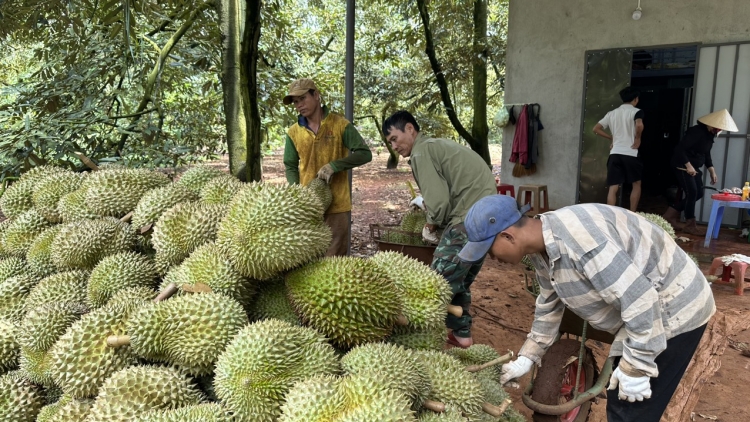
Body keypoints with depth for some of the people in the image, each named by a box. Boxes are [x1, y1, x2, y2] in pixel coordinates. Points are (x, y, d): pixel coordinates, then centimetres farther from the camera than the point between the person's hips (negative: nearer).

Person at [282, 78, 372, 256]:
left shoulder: (340, 124, -4)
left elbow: (365, 154, -7)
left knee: (334, 259, 3)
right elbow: (291, 166, 11)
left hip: (337, 205, -3)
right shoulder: (294, 132, 5)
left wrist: (333, 166, -17)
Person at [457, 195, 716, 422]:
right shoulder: (542, 249, -2)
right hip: (646, 311, 9)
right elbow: (549, 307, 13)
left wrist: (634, 367, -23)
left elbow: (639, 299, -32)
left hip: (674, 309, -9)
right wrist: (527, 357, 15)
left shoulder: (577, 238, -34)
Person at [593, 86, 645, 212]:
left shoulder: (612, 113, 12)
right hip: (630, 154, -3)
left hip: (614, 154, 3)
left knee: (613, 188, 1)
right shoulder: (636, 111, -2)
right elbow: (639, 125, -24)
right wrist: (637, 139, -7)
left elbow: (596, 129, 10)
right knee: (636, 184, 16)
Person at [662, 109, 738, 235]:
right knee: (692, 192, -12)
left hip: (694, 167, 10)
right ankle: (690, 225, -3)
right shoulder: (697, 132, -20)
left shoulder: (711, 134, 8)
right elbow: (680, 149, -25)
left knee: (699, 193, 8)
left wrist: (712, 171, 10)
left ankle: (671, 215, 15)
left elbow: (706, 154, 17)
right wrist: (688, 165, -28)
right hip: (682, 166, -10)